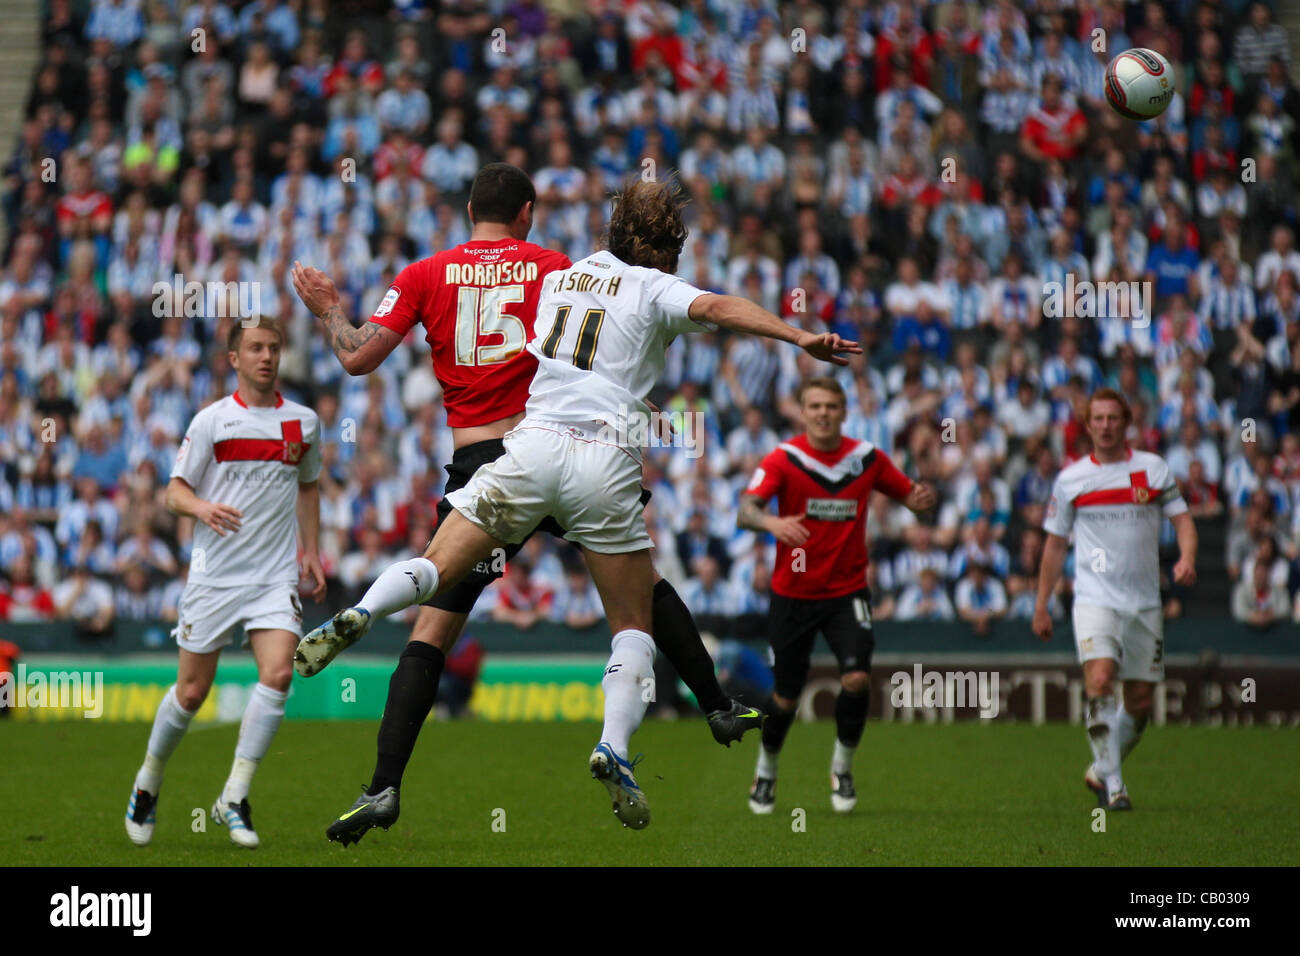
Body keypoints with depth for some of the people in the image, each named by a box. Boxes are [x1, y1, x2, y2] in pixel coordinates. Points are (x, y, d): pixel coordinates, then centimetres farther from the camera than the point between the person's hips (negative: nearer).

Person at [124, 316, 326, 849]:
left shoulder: (304, 422, 9)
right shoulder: (212, 420, -1)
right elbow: (174, 492, -1)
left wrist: (311, 551, 15)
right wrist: (202, 507, -23)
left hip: (277, 575, 2)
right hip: (214, 574, -2)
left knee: (278, 674, -19)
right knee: (192, 691, 2)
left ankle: (234, 799, -11)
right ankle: (147, 784, 28)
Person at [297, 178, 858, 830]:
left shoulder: (559, 277, 21)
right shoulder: (655, 289, 7)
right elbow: (715, 308, -12)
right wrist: (799, 337, -22)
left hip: (531, 442, 3)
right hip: (604, 460, -3)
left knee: (437, 569, 9)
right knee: (634, 626, 7)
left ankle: (360, 614, -22)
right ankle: (613, 746, -15)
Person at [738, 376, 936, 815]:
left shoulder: (867, 458, -1)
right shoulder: (784, 459, -9)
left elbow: (908, 493, 9)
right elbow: (745, 509, -22)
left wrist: (921, 499, -16)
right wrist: (770, 522, -45)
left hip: (848, 591, 1)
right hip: (793, 593, -1)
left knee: (857, 678, -20)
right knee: (786, 697, 4)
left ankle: (842, 766, 4)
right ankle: (766, 771, 32)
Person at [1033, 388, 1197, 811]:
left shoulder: (1153, 469, 5)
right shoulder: (1070, 480, 4)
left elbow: (1182, 518, 5)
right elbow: (1055, 544, 11)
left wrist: (1187, 558, -16)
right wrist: (1042, 606, 10)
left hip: (1144, 602, 2)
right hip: (1094, 598, -2)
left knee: (1140, 701, 5)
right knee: (1099, 681, -23)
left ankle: (1101, 769, 27)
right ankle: (1111, 783, -17)